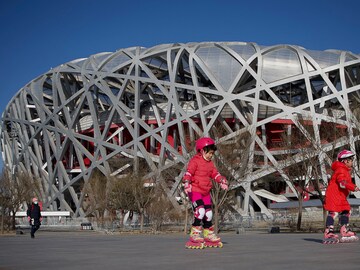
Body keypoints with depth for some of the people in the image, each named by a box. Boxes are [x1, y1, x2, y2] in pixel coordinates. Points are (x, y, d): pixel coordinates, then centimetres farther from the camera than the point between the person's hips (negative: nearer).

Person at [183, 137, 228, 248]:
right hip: (195, 191, -8)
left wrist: (222, 182, -3)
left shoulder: (210, 163, 14)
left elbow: (215, 174, 15)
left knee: (208, 213, 10)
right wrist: (187, 185, -32)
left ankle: (209, 234, 24)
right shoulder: (195, 161, -10)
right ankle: (195, 234, -12)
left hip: (206, 192, 8)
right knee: (200, 211, -20)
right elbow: (188, 173, -18)